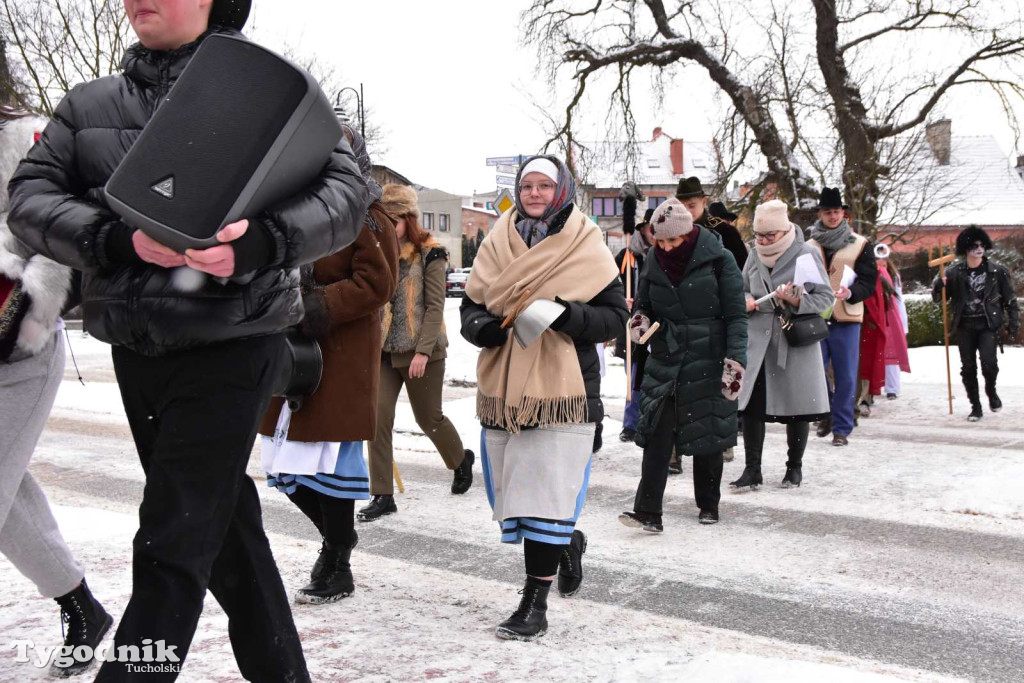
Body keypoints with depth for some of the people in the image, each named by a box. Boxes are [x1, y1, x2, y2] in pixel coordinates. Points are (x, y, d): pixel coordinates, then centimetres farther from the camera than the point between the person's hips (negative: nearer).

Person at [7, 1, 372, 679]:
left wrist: (258, 242, -28)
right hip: (135, 349, 6)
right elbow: (29, 197, 1)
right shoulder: (90, 103, 11)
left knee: (172, 546, -5)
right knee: (225, 525, 17)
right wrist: (121, 240, -18)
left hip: (231, 345, -5)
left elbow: (348, 190, -10)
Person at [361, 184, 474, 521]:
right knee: (378, 418, -6)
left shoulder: (428, 253, -6)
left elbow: (435, 306, -10)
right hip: (382, 351, 4)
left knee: (429, 418, 9)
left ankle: (461, 459, 39)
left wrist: (423, 351, -17)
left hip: (421, 352, -4)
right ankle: (382, 495, 3)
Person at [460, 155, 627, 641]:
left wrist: (569, 314, -21)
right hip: (502, 387, 5)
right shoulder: (497, 244, 11)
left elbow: (615, 316, -2)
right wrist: (480, 327, -10)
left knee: (544, 495, -6)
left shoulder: (586, 248, 0)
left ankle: (535, 606, 5)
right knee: (512, 488, 11)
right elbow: (470, 305, 13)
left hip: (561, 388, -4)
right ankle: (567, 541, 40)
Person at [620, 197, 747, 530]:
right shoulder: (654, 263, 5)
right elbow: (643, 304, 17)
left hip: (708, 362, -3)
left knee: (707, 435, 8)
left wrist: (735, 361, -14)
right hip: (665, 361, 3)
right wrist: (638, 319, -6)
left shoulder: (718, 260, -7)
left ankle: (708, 505, 25)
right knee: (657, 434, -6)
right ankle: (648, 512, -5)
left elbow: (736, 315, -6)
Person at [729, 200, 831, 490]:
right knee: (750, 404, -3)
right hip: (757, 341, 4)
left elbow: (826, 298, -5)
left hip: (796, 342, -3)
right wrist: (746, 301, -3)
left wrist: (797, 301, -22)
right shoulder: (754, 255, 8)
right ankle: (752, 470, 6)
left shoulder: (806, 253, -6)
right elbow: (744, 290, 20)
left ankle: (795, 467, 24)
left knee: (796, 407, 7)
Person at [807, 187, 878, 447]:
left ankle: (841, 428, 9)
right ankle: (826, 413, 26)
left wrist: (851, 293, -20)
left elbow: (869, 280, 0)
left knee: (845, 376, -1)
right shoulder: (809, 246, 13)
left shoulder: (860, 245, 5)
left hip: (846, 318, -2)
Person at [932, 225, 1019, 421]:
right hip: (964, 326, 2)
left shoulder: (997, 271, -1)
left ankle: (991, 391, 14)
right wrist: (938, 286, -16)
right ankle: (975, 406, 18)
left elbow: (1010, 298, 6)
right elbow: (938, 298, 5)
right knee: (968, 367, 4)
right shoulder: (954, 272, 0)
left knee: (988, 361, -17)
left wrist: (1014, 323, 3)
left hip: (988, 325, -2)